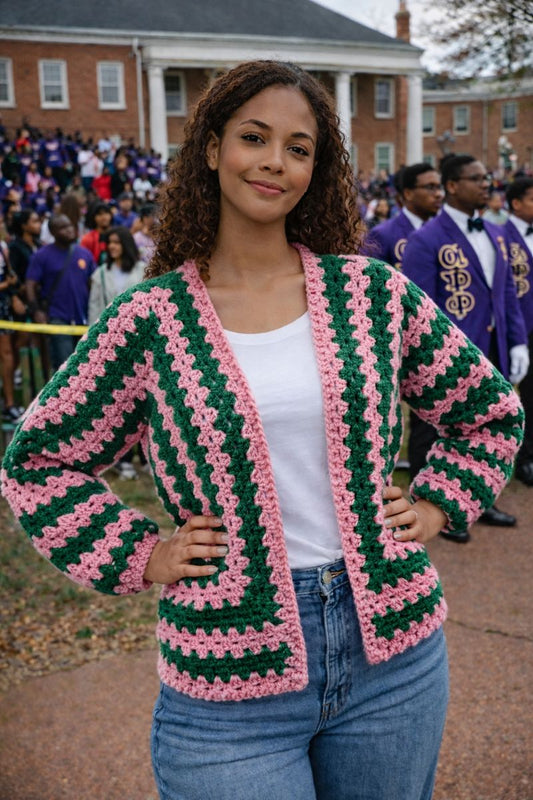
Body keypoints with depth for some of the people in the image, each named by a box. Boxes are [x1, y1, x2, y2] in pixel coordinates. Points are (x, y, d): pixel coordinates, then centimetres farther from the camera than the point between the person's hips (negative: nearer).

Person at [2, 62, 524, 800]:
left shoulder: (374, 292, 0)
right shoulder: (150, 320, -6)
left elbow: (493, 411, 13)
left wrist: (436, 507, 3)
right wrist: (141, 557, -4)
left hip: (392, 648, 3)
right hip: (231, 676, -2)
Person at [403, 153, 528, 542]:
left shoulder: (495, 234, 10)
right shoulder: (426, 240, -14)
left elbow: (507, 292, 14)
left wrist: (518, 342, 7)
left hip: (490, 356, 7)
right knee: (435, 437, 9)